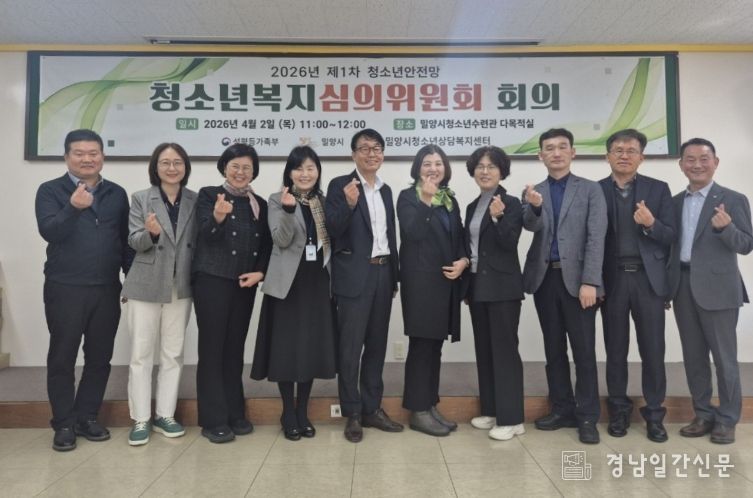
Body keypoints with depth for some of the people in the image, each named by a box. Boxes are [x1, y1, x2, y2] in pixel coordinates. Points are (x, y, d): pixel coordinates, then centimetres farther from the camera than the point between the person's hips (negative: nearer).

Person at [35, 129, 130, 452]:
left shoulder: (117, 194, 8)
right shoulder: (50, 191, 0)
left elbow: (126, 239, 9)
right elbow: (49, 232, -14)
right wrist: (73, 207, -31)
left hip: (107, 289, 3)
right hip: (65, 289, -3)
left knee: (100, 357, 9)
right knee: (62, 357, 5)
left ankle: (87, 418, 23)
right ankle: (64, 424, 18)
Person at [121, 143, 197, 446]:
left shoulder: (195, 201, 4)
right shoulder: (141, 199, 0)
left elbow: (198, 241, 8)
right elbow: (134, 242, -7)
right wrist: (151, 232, -26)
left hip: (180, 286, 2)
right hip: (146, 285, -2)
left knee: (173, 353, 8)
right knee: (141, 353, 3)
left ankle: (165, 415, 20)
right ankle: (140, 420, 14)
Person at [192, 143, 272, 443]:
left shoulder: (259, 204, 10)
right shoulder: (208, 195, -2)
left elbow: (266, 245, 12)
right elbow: (205, 235, -16)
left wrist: (260, 272, -5)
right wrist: (218, 217, -37)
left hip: (244, 285, 4)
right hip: (212, 282, -4)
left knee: (235, 349, 11)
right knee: (212, 349, 0)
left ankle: (235, 414, 20)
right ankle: (213, 420, 8)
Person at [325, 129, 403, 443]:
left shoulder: (386, 190, 15)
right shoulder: (340, 186, -3)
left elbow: (390, 235, 16)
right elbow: (333, 231, -12)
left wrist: (394, 277, 14)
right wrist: (349, 203, -29)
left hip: (383, 273, 6)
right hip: (355, 276, -6)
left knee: (377, 345, 11)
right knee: (351, 346, 0)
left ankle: (372, 409, 23)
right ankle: (352, 414, 12)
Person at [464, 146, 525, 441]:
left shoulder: (511, 203, -6)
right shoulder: (472, 207, 14)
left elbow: (509, 243, -15)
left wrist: (497, 217, -29)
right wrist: (466, 285, 15)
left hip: (502, 286, -7)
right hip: (477, 286, 7)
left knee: (504, 349, -4)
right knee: (484, 349, 11)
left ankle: (511, 419, 3)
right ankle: (491, 410, 22)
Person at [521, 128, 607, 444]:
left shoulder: (590, 189, 4)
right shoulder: (533, 192, 12)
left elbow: (596, 238, -4)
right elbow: (531, 226, -6)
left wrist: (590, 281, -14)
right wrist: (534, 206, -29)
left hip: (576, 278, -3)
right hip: (544, 278, 3)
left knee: (584, 349, 0)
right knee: (554, 349, 10)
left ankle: (587, 417, 10)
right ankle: (562, 410, 21)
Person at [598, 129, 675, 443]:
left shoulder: (658, 189, 6)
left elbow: (671, 237, 1)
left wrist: (651, 224, -18)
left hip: (648, 278, 0)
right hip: (613, 279, 0)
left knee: (653, 350, 4)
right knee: (616, 350, 9)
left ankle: (654, 413, 18)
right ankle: (619, 411, 22)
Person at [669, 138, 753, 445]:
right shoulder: (675, 202, 10)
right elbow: (670, 243, 10)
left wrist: (725, 227, -28)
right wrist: (667, 287, 4)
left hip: (717, 288, -4)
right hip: (683, 288, 5)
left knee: (724, 357, 4)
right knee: (693, 356, 11)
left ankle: (727, 420, 17)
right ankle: (703, 415, 24)